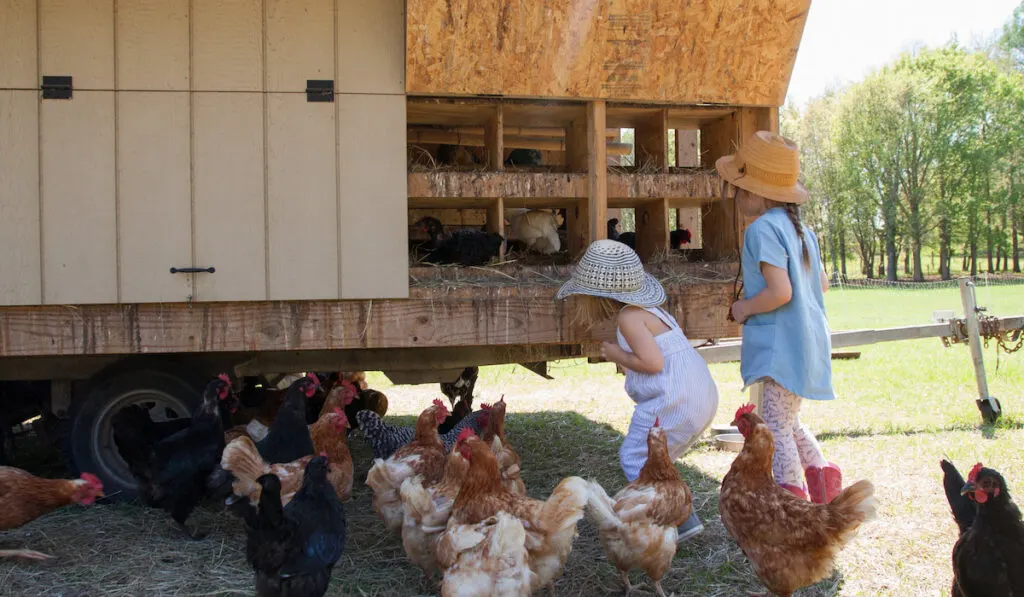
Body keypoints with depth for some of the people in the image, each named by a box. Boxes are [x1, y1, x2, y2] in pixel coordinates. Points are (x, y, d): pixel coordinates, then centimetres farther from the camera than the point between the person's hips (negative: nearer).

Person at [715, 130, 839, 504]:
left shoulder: (762, 229, -17)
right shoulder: (799, 228, 12)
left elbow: (780, 291, -25)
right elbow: (822, 284, 18)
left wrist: (746, 308, -10)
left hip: (782, 347, -10)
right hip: (807, 342, 10)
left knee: (776, 427, -5)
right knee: (787, 422, 23)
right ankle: (820, 473, 24)